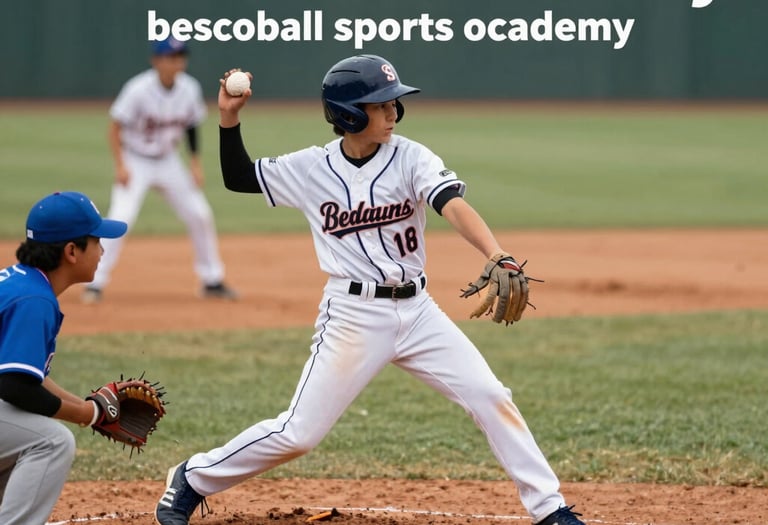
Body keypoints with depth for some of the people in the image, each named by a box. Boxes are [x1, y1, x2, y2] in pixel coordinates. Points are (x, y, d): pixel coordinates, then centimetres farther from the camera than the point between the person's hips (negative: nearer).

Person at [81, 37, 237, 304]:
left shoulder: (190, 89, -9)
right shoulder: (139, 90, -24)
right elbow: (115, 127, -18)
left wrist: (195, 163, 2)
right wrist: (120, 166, -25)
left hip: (168, 161, 5)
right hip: (136, 160, -5)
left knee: (200, 215, 4)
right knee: (121, 218, -21)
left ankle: (212, 280, 19)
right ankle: (95, 283, -14)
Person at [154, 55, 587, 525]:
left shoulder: (412, 158, -5)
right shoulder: (311, 168, -2)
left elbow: (454, 205, -23)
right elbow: (238, 178, 11)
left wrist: (498, 258, -40)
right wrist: (229, 118, -4)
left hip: (417, 310, 2)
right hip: (353, 315, -2)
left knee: (492, 398, -6)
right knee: (299, 433, -2)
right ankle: (193, 479, 17)